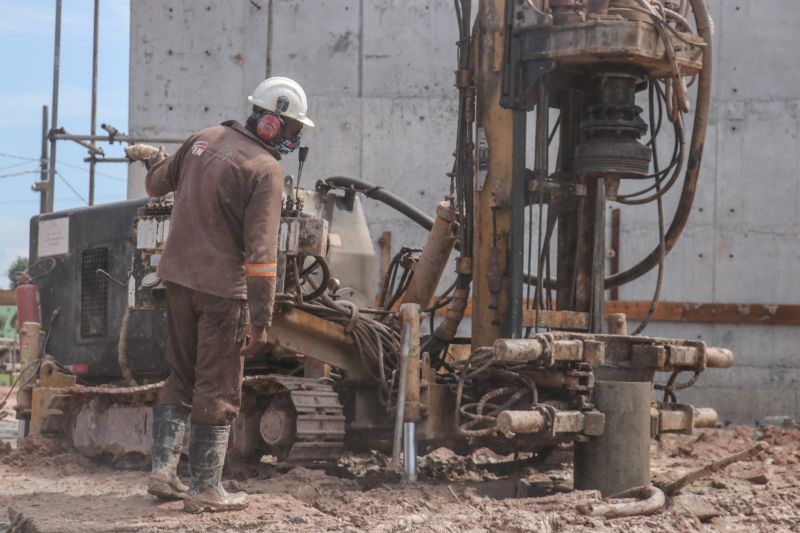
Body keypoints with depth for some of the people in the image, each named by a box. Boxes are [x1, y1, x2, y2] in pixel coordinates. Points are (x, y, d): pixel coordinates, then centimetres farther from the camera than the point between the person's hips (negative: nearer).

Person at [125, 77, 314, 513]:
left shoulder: (204, 139, 6)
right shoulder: (265, 170, -13)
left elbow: (157, 186, 21)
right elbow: (260, 253, -18)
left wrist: (153, 158, 44)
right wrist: (261, 321, -17)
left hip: (177, 276, 7)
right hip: (221, 286, -7)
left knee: (182, 377, 19)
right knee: (217, 389, 3)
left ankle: (163, 470, 18)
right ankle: (206, 489, 7)